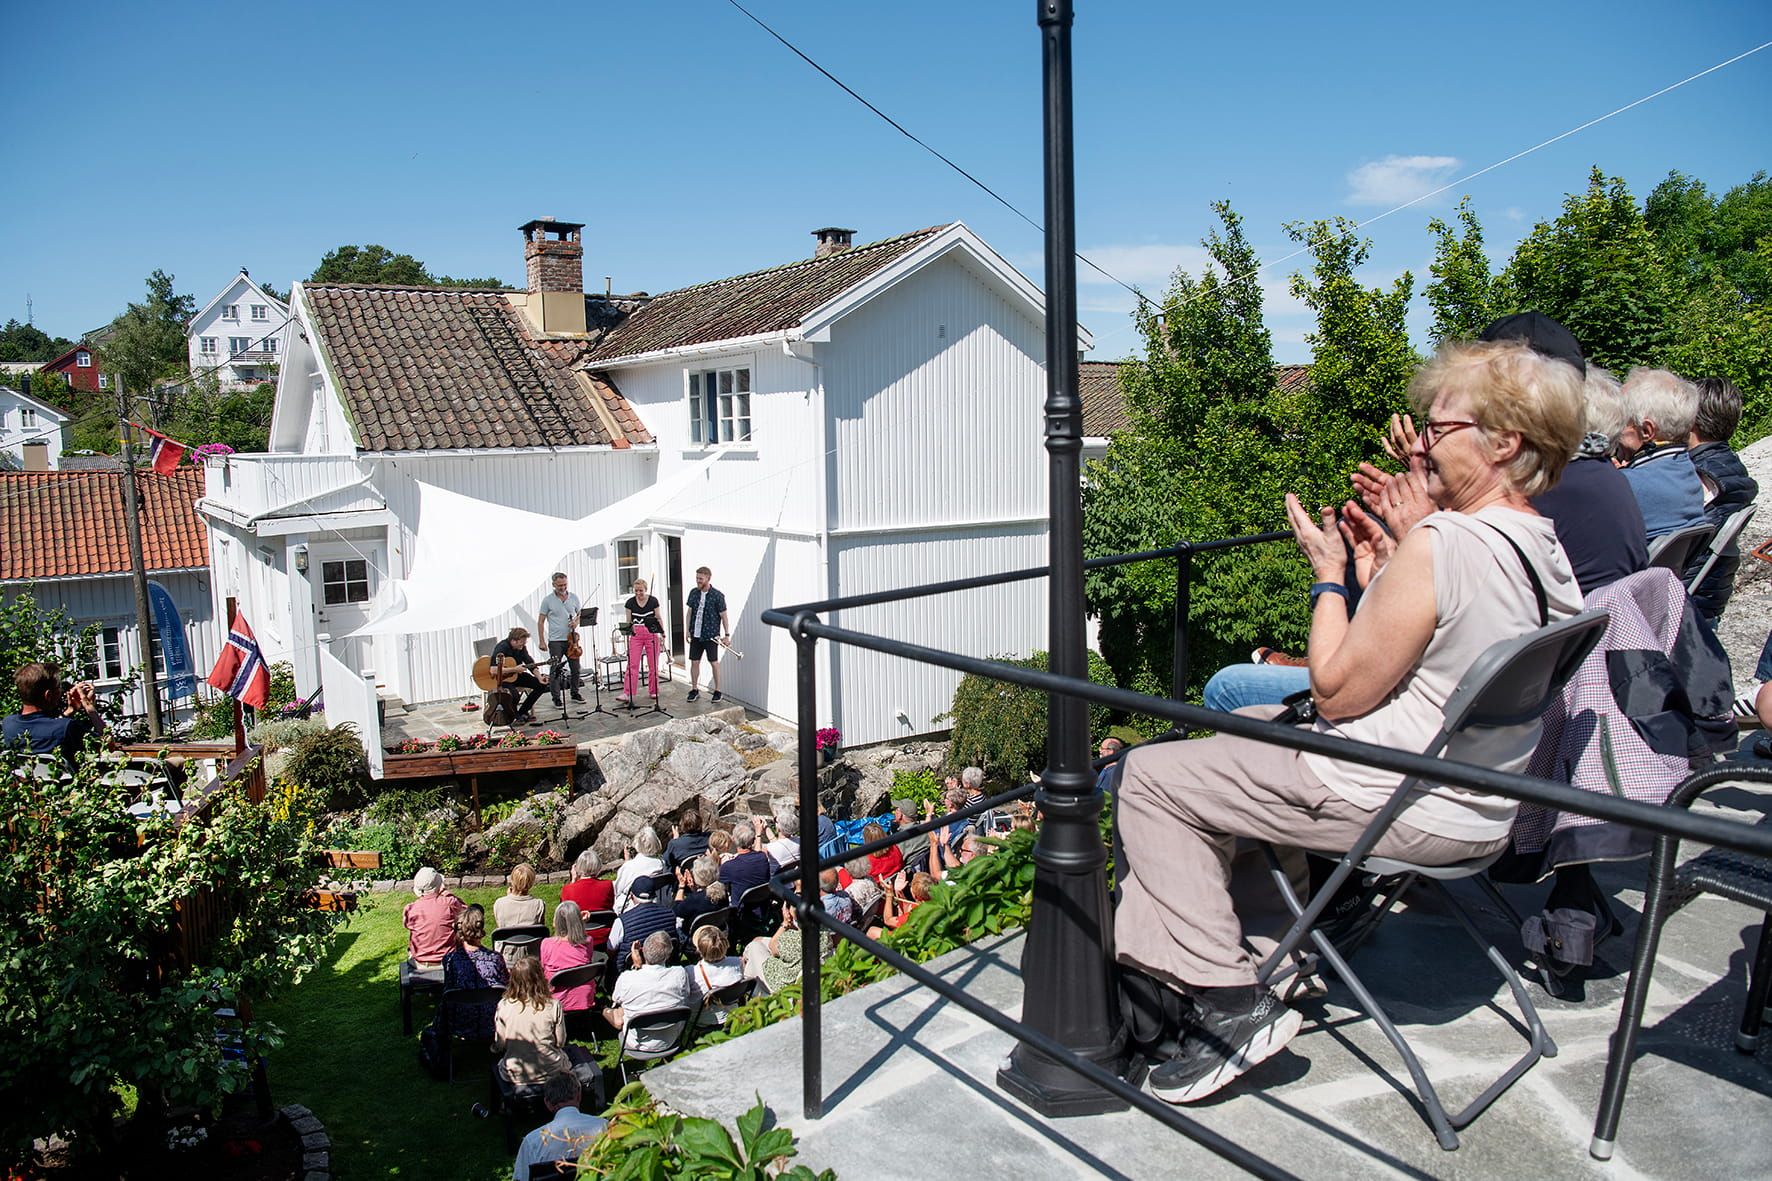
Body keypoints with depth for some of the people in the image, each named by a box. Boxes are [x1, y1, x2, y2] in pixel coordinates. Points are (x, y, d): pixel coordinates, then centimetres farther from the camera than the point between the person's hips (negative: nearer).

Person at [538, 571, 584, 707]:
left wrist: (576, 622, -7)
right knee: (555, 670, 0)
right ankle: (556, 698, 8)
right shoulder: (548, 600, -5)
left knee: (576, 669, 10)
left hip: (571, 639, 3)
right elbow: (540, 621, -1)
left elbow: (580, 614, 16)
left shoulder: (574, 598, 5)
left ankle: (575, 693, 26)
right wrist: (542, 641, -5)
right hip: (555, 641, -3)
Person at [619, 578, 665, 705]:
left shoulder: (653, 601, -2)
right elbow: (629, 622, 7)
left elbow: (659, 619, 4)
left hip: (652, 635, -1)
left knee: (653, 665, 4)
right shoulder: (630, 602, 1)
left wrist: (663, 634, 1)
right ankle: (628, 694, -10)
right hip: (636, 635, 1)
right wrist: (627, 636, 4)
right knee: (632, 665, -7)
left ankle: (654, 692, 16)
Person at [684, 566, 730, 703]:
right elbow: (690, 612, 12)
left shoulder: (717, 596, -9)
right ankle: (694, 689, 19)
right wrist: (688, 630, 9)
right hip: (696, 635, 4)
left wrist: (727, 634, -7)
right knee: (694, 662, 7)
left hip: (711, 636, -4)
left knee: (714, 662, 2)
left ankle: (717, 691, 14)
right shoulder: (693, 593, 4)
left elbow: (723, 616, -6)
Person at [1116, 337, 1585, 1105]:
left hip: (1408, 809, -10)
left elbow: (1337, 692, -19)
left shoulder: (1442, 545, -25)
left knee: (1152, 776, -4)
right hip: (1483, 803, 10)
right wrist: (1384, 573, 7)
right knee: (1248, 728, 27)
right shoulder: (1545, 547, 3)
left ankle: (1232, 1005, -3)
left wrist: (1330, 575, -7)